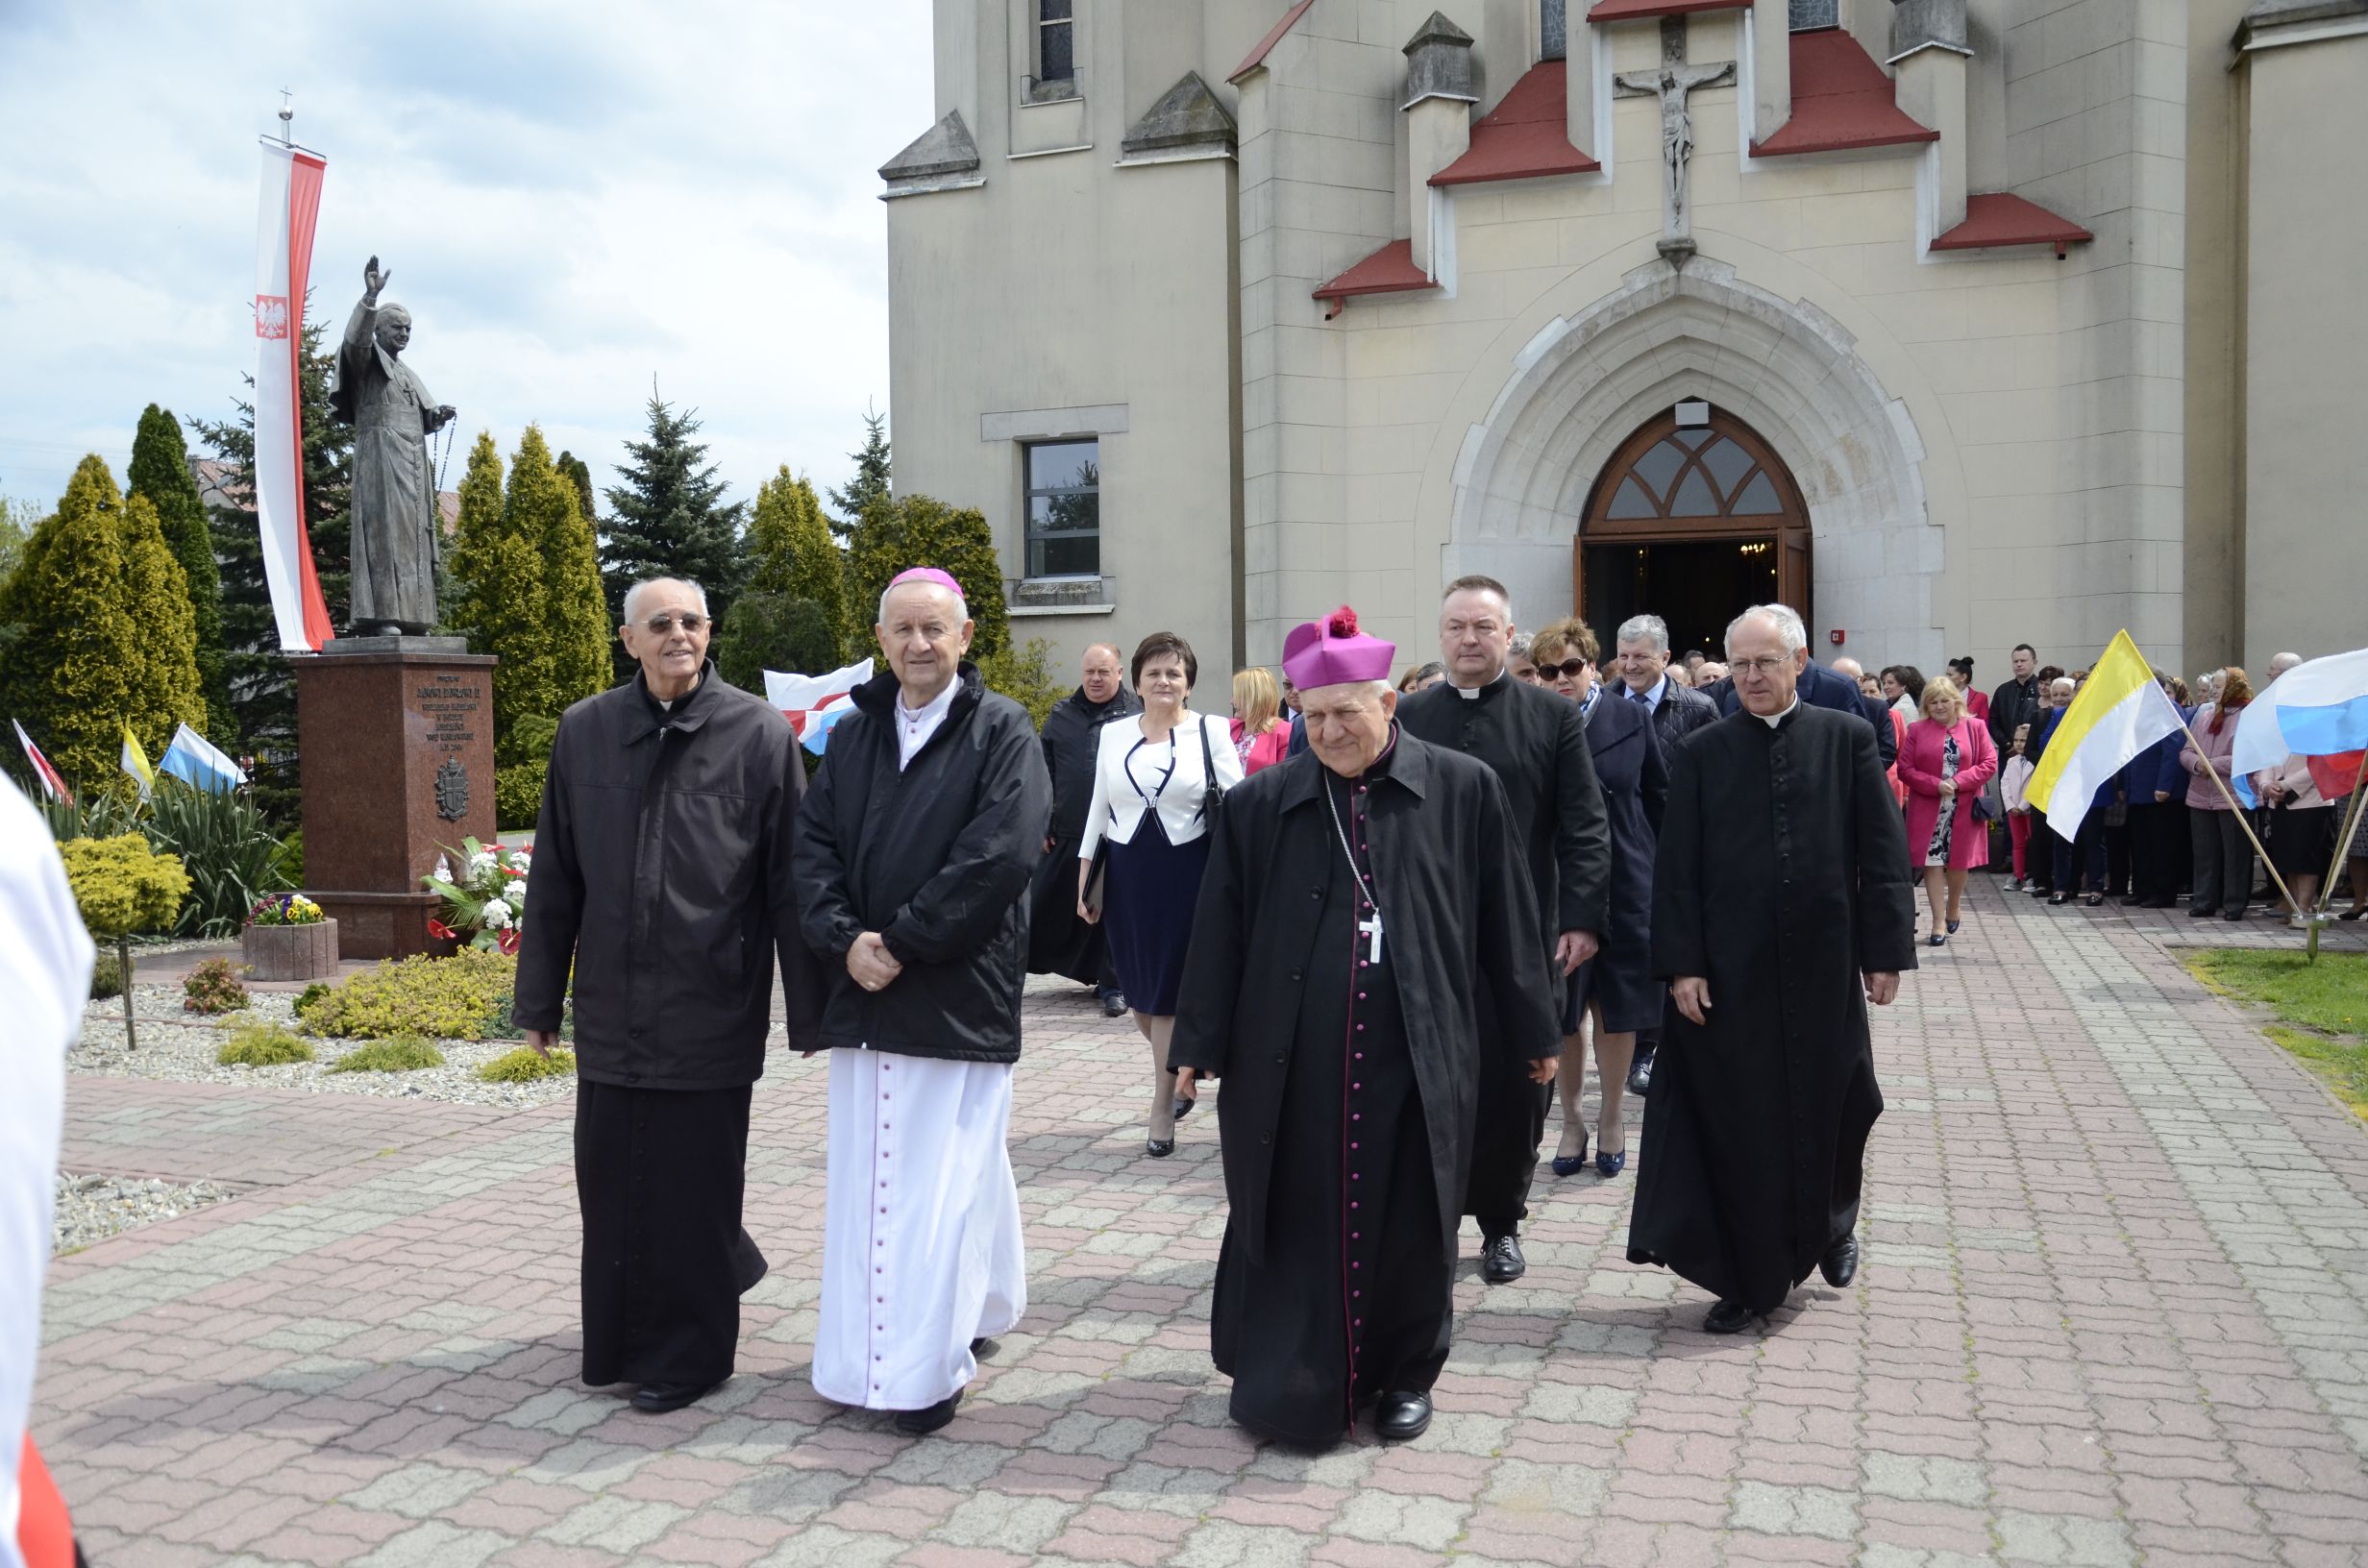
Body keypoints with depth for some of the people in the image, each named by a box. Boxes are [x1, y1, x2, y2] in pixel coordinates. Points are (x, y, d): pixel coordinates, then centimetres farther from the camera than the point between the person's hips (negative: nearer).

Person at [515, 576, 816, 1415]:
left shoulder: (758, 734, -6)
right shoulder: (583, 732, 5)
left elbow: (789, 879, -4)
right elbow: (554, 878, 10)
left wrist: (810, 1003, -5)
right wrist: (539, 999, 11)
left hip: (708, 1008, -4)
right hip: (610, 1006, 4)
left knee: (691, 1183, 5)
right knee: (608, 1179, 13)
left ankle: (688, 1351, 24)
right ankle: (621, 1338, 38)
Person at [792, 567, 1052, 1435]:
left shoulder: (1001, 731, -3)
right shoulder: (853, 734, 13)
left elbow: (1001, 854, -15)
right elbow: (813, 844, 7)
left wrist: (902, 943, -14)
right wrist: (845, 939, -10)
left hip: (959, 995, -5)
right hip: (863, 995, 5)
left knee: (943, 1180, -2)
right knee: (864, 1177, 10)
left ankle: (930, 1364, 9)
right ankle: (866, 1357, 23)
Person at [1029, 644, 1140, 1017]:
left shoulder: (1137, 716, 0)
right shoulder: (1061, 715, 10)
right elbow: (1044, 775, 11)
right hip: (1067, 835, 3)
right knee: (1046, 907, 8)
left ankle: (1113, 986, 13)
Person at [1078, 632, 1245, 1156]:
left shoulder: (1211, 733, -2)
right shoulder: (1113, 737, 7)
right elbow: (1099, 811, 12)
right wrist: (1085, 881, 9)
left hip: (1188, 875, -3)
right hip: (1128, 877, 3)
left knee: (1169, 993, 0)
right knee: (1140, 994, 10)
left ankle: (1163, 1108, 12)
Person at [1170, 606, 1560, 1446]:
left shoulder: (1463, 789, -1)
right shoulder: (1259, 804, 1)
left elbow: (1505, 920, 4)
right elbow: (1220, 931, 4)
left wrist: (1532, 1031, 8)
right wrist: (1199, 1043, 4)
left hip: (1416, 1055, 0)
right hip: (1290, 1057, 1)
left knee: (1409, 1219, 10)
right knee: (1297, 1220, 7)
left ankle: (1406, 1372, 31)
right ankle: (1290, 1382, 25)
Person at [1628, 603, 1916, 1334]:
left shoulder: (1848, 740, 1)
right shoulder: (1701, 752, 1)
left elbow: (1883, 854, 1)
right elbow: (1676, 869, -1)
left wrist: (1885, 951, -4)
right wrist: (1681, 964, -8)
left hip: (1824, 964, 0)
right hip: (1730, 968, 0)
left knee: (1827, 1109, 13)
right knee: (1739, 1120, 5)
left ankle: (1831, 1225, 43)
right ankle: (1750, 1278, 18)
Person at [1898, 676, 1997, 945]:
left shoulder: (1975, 727, 3)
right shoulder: (1916, 730, 3)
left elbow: (1989, 764, -2)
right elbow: (1905, 769, -2)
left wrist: (1958, 782, -15)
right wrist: (1935, 785, -16)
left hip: (1964, 809, 1)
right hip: (1928, 809, 0)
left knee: (1959, 862, 11)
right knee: (1932, 862, -4)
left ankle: (1953, 908, 35)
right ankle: (1939, 923, 0)